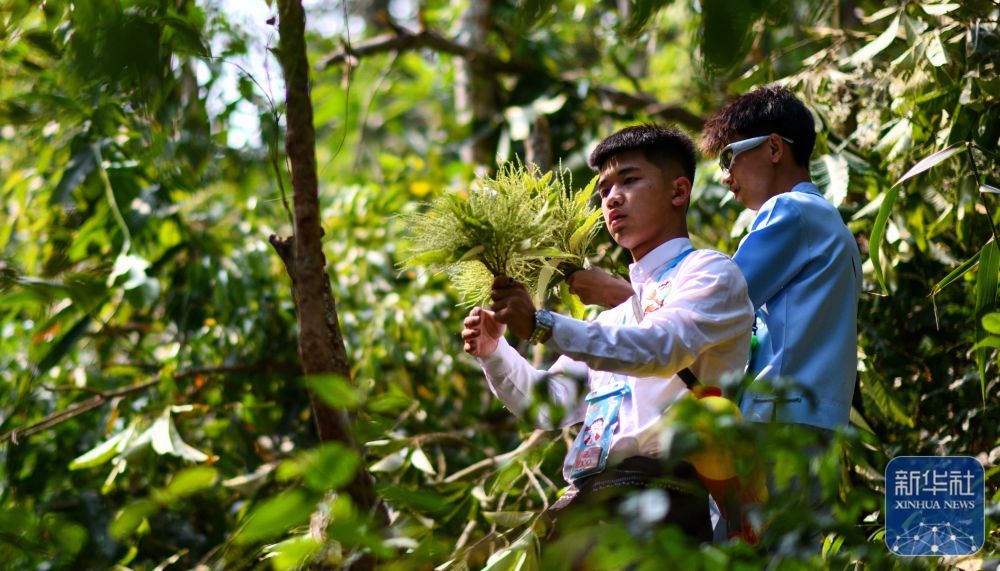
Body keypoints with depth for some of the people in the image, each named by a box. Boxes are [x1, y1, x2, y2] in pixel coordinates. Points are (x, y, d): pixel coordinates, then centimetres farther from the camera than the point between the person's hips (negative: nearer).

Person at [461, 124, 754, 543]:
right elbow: (554, 404, 24)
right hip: (588, 492, 7)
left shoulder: (713, 272, 5)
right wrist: (493, 352, 7)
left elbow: (660, 350, -15)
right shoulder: (616, 309, 30)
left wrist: (541, 325, -23)